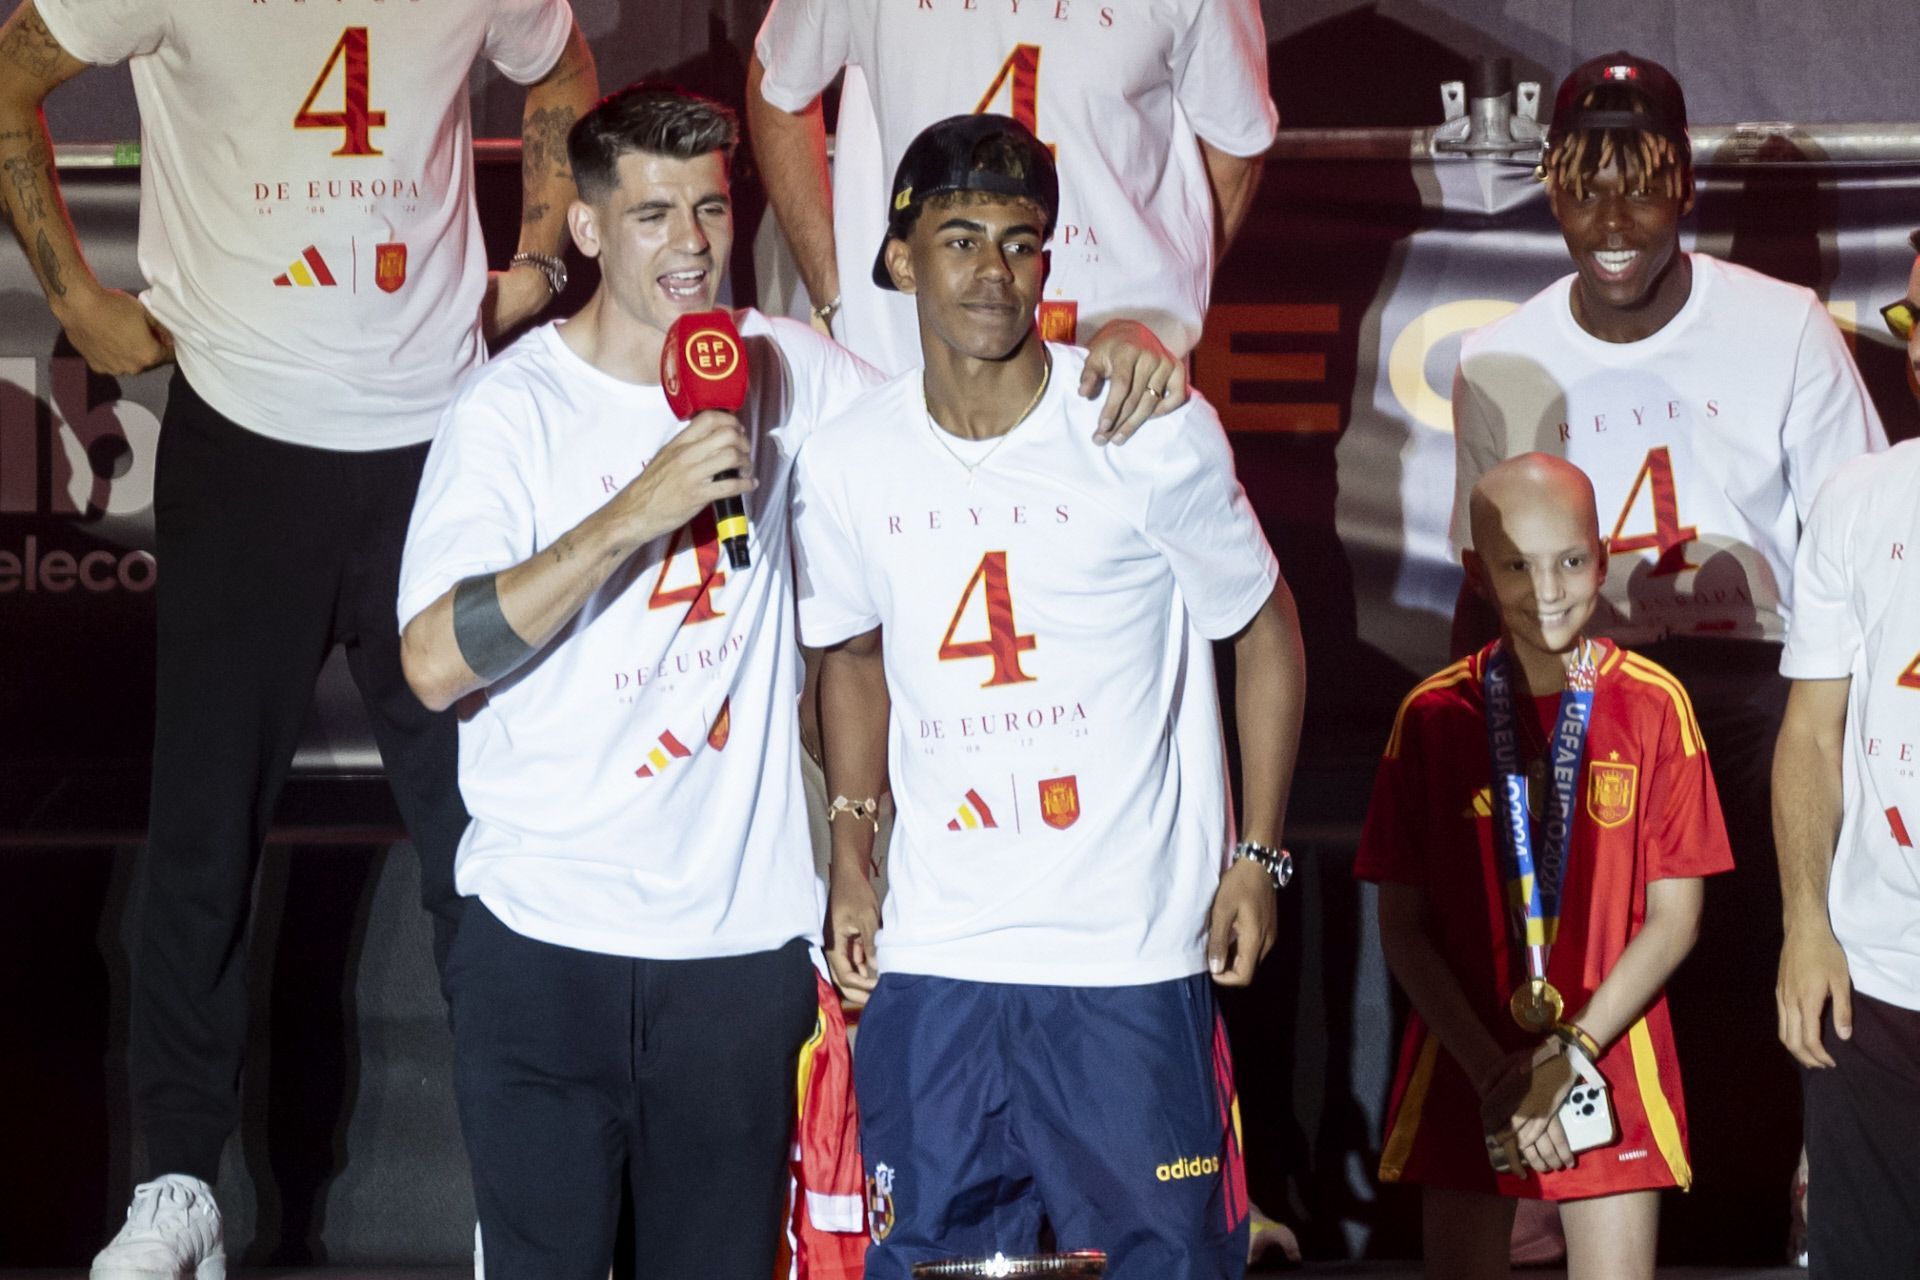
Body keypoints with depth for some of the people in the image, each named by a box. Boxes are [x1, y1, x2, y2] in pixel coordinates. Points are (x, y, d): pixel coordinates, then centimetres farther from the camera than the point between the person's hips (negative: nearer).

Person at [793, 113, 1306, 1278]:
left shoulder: (1154, 436, -9)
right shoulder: (848, 462, 2)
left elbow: (1265, 628, 3)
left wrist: (1258, 853, -1)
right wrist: (851, 859, 11)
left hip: (1134, 959, -3)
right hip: (933, 959, 3)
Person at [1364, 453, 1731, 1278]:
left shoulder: (1652, 706, -2)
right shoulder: (1435, 716, 0)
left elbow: (1674, 917, -2)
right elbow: (1403, 928, -1)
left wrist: (1573, 1052, -10)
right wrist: (1494, 1074, -10)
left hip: (1610, 1054, -1)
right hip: (1463, 1068, 1)